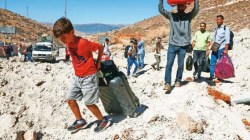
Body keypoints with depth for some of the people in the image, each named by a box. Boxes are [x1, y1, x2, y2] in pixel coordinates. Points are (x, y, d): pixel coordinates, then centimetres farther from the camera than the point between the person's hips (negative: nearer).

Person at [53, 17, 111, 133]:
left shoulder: (84, 43, -25)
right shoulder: (68, 43, -1)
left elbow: (101, 47, -12)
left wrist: (97, 63, -3)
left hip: (89, 77, -8)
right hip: (77, 77, 8)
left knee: (89, 103, -1)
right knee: (70, 99, 10)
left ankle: (103, 121, 20)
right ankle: (80, 121, 27)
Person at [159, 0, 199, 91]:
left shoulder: (189, 16, 8)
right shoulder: (171, 15, 9)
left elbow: (196, 9, -8)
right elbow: (161, 10, 0)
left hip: (183, 45, 0)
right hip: (172, 44, 0)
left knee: (180, 65, 6)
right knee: (169, 64, -8)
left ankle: (178, 81, 23)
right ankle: (167, 83, -9)